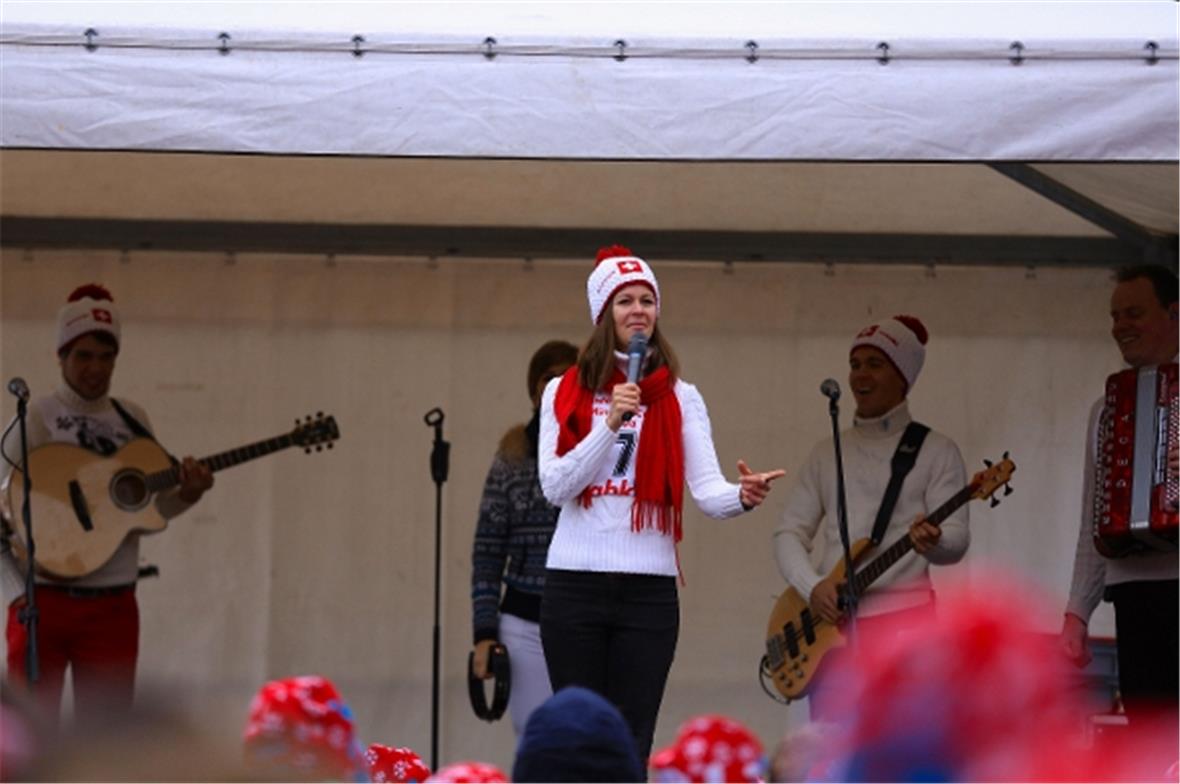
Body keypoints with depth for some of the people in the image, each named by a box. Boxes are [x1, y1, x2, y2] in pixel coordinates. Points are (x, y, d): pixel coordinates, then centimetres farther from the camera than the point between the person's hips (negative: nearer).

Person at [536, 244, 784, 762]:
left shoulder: (679, 399, 7)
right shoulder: (565, 393, 7)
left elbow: (706, 489, -5)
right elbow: (554, 487, -6)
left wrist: (742, 496, -27)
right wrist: (610, 424, -16)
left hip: (649, 588, 0)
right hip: (575, 584, 0)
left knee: (632, 745, -1)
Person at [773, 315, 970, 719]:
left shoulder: (936, 451, 4)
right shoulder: (827, 453, 17)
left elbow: (957, 538, -5)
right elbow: (789, 533, 12)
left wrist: (932, 542, -29)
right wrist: (813, 586, -7)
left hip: (903, 612, -5)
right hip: (831, 618, 5)